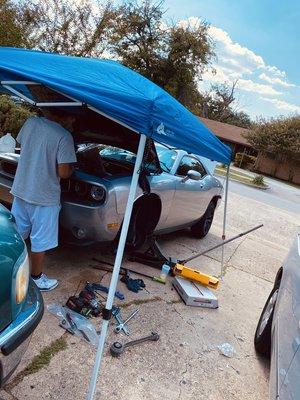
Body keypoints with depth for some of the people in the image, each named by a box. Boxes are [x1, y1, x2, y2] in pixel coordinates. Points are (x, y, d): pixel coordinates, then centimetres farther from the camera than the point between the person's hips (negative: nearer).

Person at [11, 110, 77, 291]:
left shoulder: (31, 122, 0)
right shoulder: (64, 136, -19)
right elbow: (63, 173, -20)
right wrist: (73, 166, 1)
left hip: (20, 190, 7)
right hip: (44, 197, -6)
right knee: (40, 241, 10)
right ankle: (37, 279, 27)